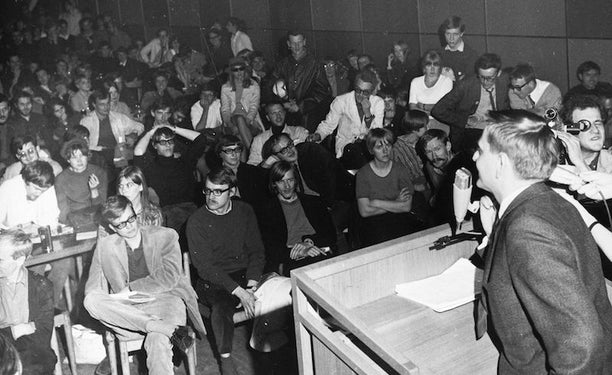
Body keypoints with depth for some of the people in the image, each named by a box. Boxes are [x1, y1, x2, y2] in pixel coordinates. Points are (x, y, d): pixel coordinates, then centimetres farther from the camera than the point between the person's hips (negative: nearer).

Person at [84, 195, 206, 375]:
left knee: (157, 342, -37)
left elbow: (170, 277, -5)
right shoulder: (105, 246, 10)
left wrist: (131, 288, -8)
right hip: (126, 308, 4)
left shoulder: (165, 236, 5)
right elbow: (93, 289, 8)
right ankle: (168, 329, -34)